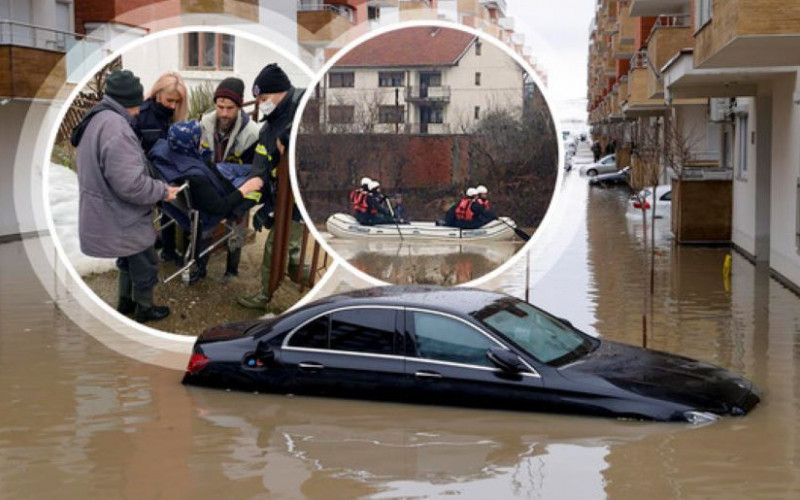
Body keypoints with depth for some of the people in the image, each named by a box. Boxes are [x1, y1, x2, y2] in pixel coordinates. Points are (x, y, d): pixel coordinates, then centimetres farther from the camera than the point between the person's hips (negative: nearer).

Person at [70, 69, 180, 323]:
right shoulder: (115, 127, -31)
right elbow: (130, 183, -33)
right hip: (123, 216, -9)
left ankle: (125, 302, 44)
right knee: (145, 264, 13)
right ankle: (144, 308, 31)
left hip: (109, 214, 9)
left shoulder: (97, 120, 3)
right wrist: (163, 190, -19)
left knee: (128, 259, 29)